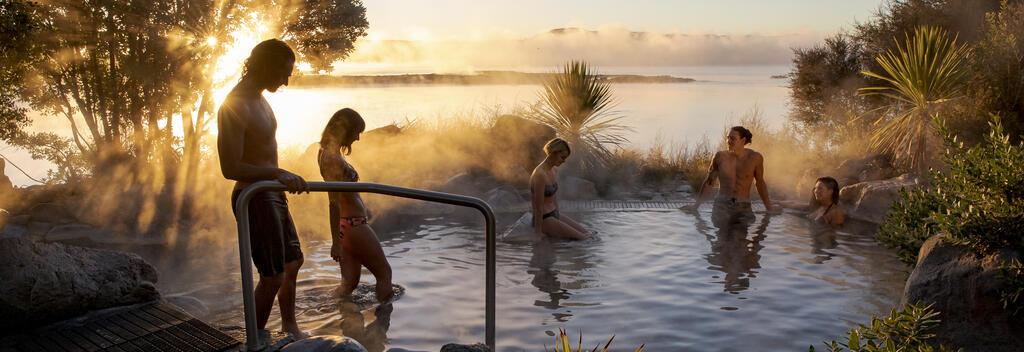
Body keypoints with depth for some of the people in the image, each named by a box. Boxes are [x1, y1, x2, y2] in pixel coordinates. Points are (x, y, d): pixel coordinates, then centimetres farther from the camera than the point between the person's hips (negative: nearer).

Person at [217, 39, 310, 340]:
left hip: (272, 194, 10)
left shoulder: (259, 98, 9)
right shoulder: (235, 107, -22)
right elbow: (230, 168, -25)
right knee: (273, 276, -4)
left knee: (292, 262, 20)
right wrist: (277, 173, -33)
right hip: (254, 199, -10)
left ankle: (290, 328, 37)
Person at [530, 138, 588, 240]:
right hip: (544, 220, -9)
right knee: (581, 239, -10)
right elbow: (538, 207, -22)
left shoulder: (554, 171, 5)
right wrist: (537, 234, -18)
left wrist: (559, 219, 17)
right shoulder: (540, 175, -25)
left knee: (586, 234, 7)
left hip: (554, 215, 9)